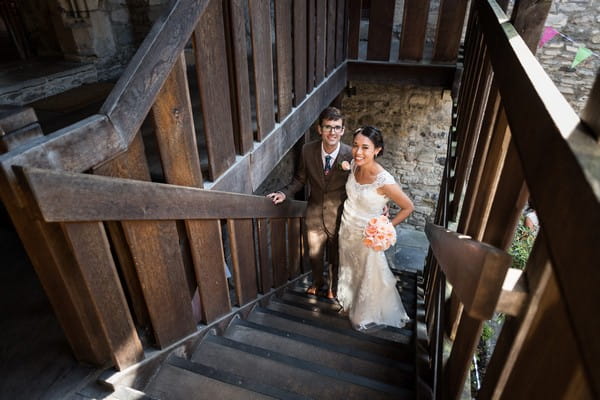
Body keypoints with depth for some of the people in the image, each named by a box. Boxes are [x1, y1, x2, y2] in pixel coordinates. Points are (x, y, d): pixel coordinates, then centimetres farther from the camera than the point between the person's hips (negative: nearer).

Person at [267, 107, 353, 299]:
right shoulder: (308, 150, -15)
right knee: (314, 254, 24)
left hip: (339, 217, -2)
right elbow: (300, 179, -1)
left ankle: (332, 284, 53)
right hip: (314, 214, 2)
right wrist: (285, 193, -13)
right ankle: (317, 281, 55)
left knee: (335, 256, 22)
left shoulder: (351, 155, -22)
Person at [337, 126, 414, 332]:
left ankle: (372, 316, 45)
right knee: (350, 270, 27)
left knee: (370, 276, 17)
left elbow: (408, 207, -18)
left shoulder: (384, 181, -31)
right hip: (347, 230, 6)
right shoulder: (354, 165, -14)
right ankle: (352, 303, 56)